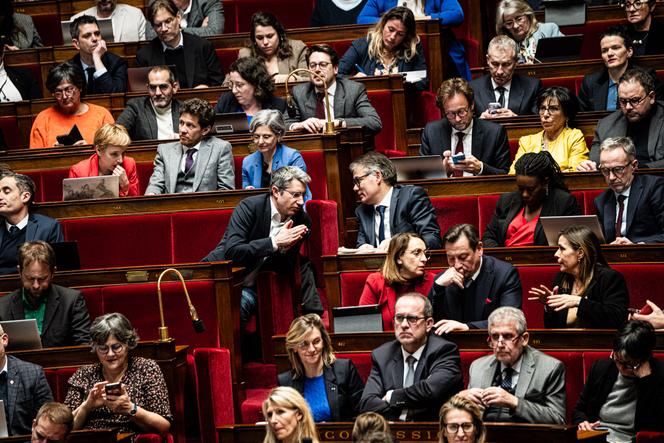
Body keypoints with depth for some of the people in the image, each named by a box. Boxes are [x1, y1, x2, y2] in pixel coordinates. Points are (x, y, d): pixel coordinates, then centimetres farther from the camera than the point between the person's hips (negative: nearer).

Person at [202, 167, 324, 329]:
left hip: (250, 288, 4)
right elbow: (232, 252, -24)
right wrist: (274, 242, -28)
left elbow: (288, 269, -1)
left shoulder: (302, 221, -1)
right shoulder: (250, 207, -14)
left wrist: (286, 248, -24)